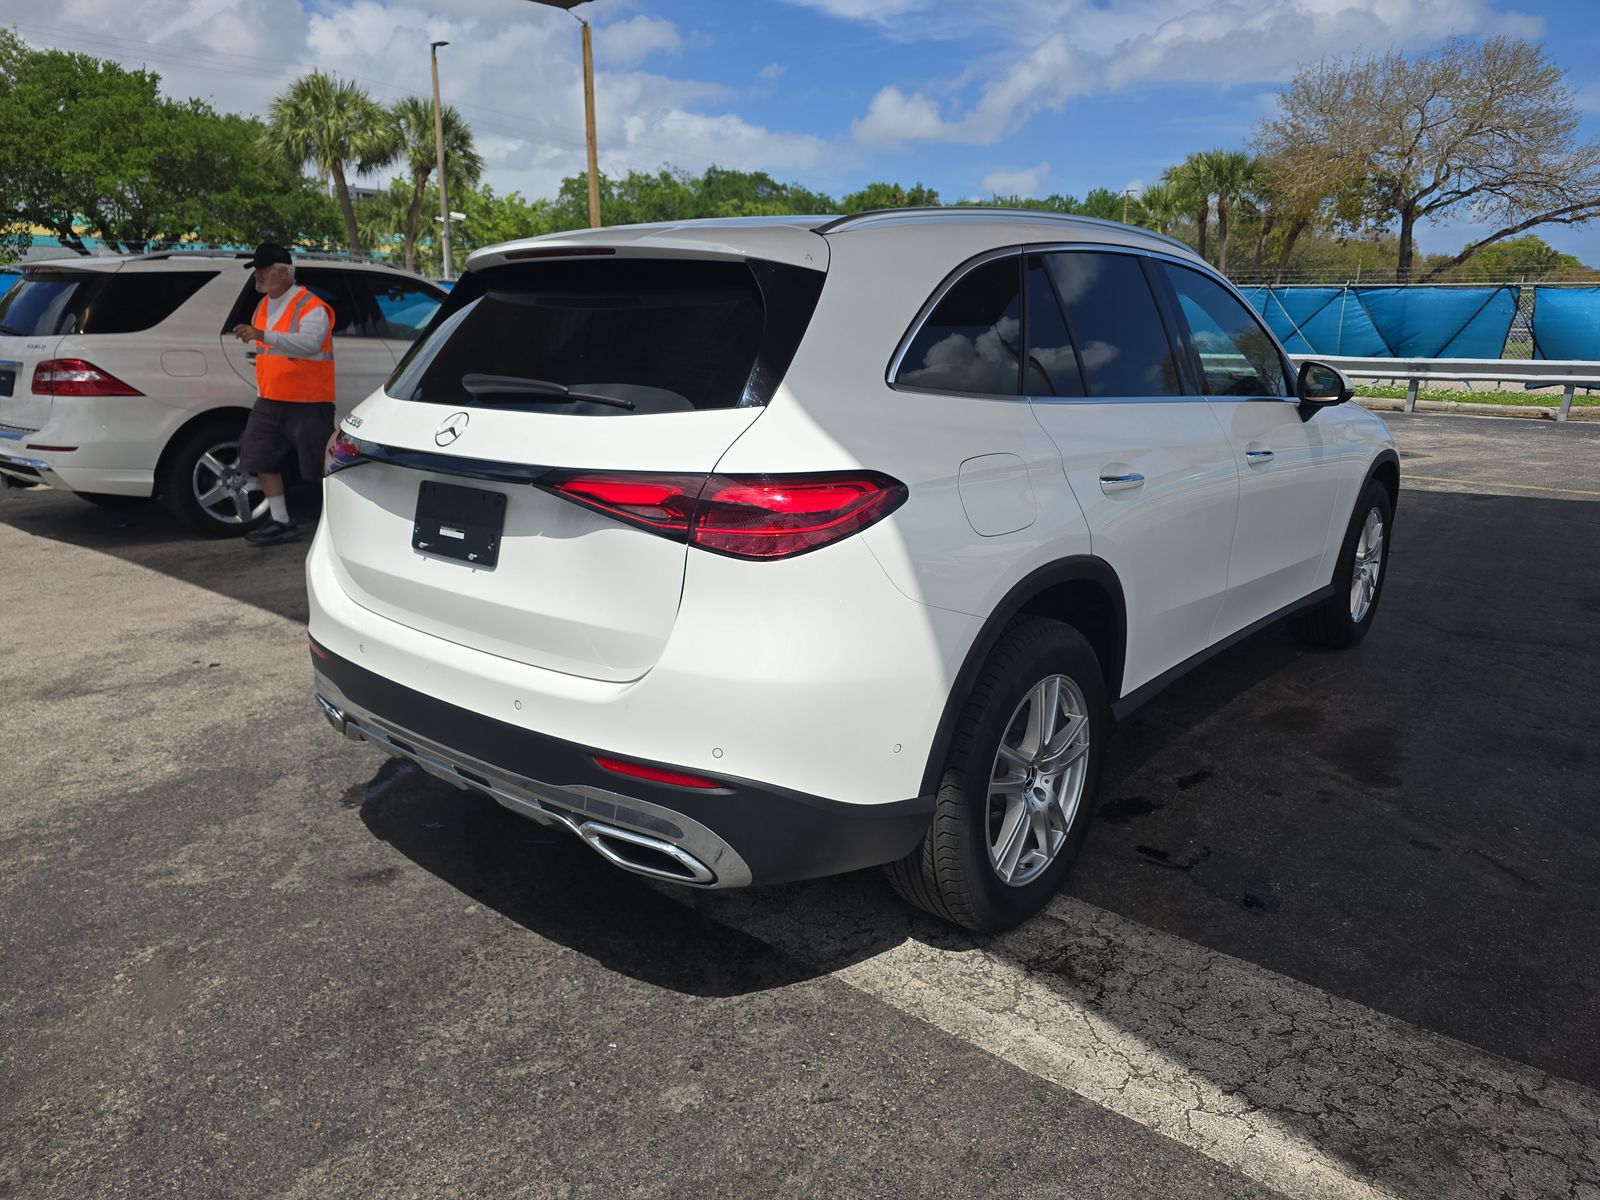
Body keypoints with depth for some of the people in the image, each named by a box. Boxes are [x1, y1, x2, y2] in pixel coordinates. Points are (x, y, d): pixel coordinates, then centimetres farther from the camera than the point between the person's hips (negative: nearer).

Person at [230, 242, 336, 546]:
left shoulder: (311, 307, -13)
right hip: (269, 401, 9)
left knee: (321, 467, -4)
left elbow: (309, 342, -32)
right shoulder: (263, 306, 15)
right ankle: (281, 521, 18)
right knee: (260, 458, 8)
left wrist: (263, 335, -41)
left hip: (307, 404, -8)